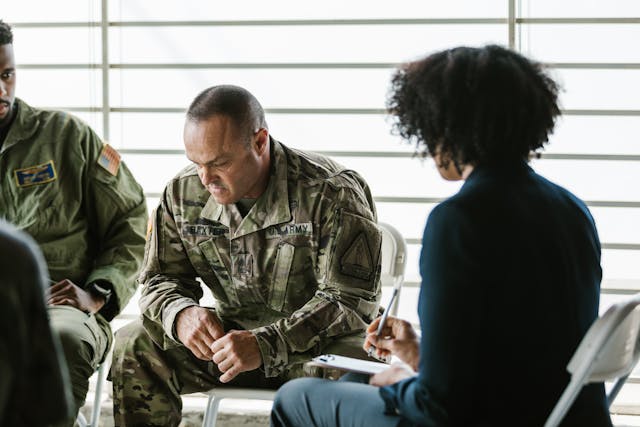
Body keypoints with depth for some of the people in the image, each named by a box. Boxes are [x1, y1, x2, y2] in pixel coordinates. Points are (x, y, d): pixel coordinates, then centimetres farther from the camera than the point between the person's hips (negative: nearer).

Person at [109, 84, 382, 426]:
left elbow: (350, 301, -24)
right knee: (133, 346, -15)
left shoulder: (332, 194, -20)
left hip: (317, 340, -5)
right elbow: (161, 279, 6)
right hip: (234, 331, 5)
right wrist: (182, 313, -21)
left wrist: (266, 345, -36)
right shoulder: (183, 193, -2)